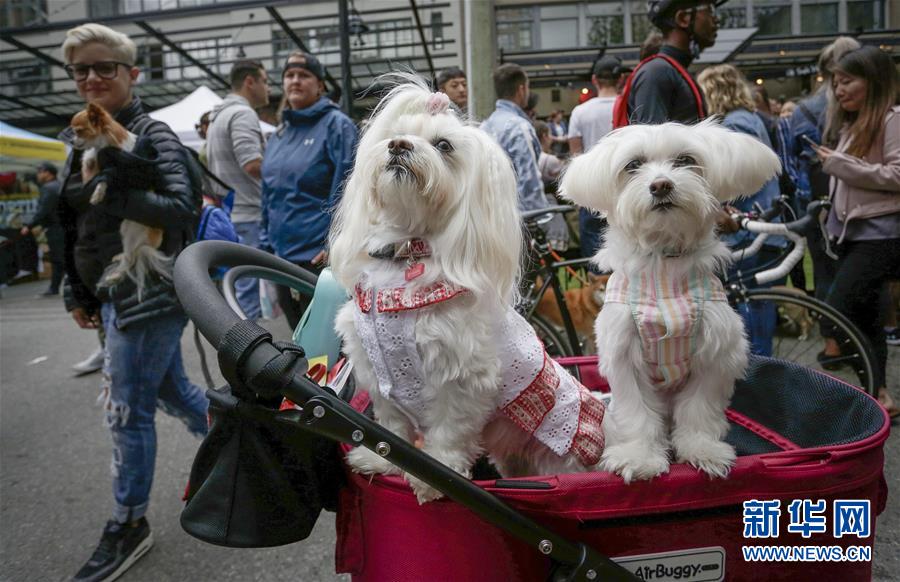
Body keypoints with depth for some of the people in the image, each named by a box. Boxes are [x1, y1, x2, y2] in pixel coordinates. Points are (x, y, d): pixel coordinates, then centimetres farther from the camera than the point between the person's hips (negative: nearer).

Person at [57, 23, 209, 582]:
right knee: (171, 389, 18)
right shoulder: (74, 139, 13)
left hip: (151, 292, -8)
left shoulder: (152, 133, -10)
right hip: (110, 294, 8)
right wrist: (78, 294, 18)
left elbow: (182, 208, -22)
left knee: (127, 410, -1)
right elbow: (71, 224, 17)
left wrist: (106, 190, -30)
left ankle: (129, 526, 17)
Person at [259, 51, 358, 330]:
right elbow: (268, 196, 19)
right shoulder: (279, 134, 15)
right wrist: (266, 244, 14)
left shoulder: (337, 125, -6)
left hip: (319, 255, -7)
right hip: (282, 255, 7)